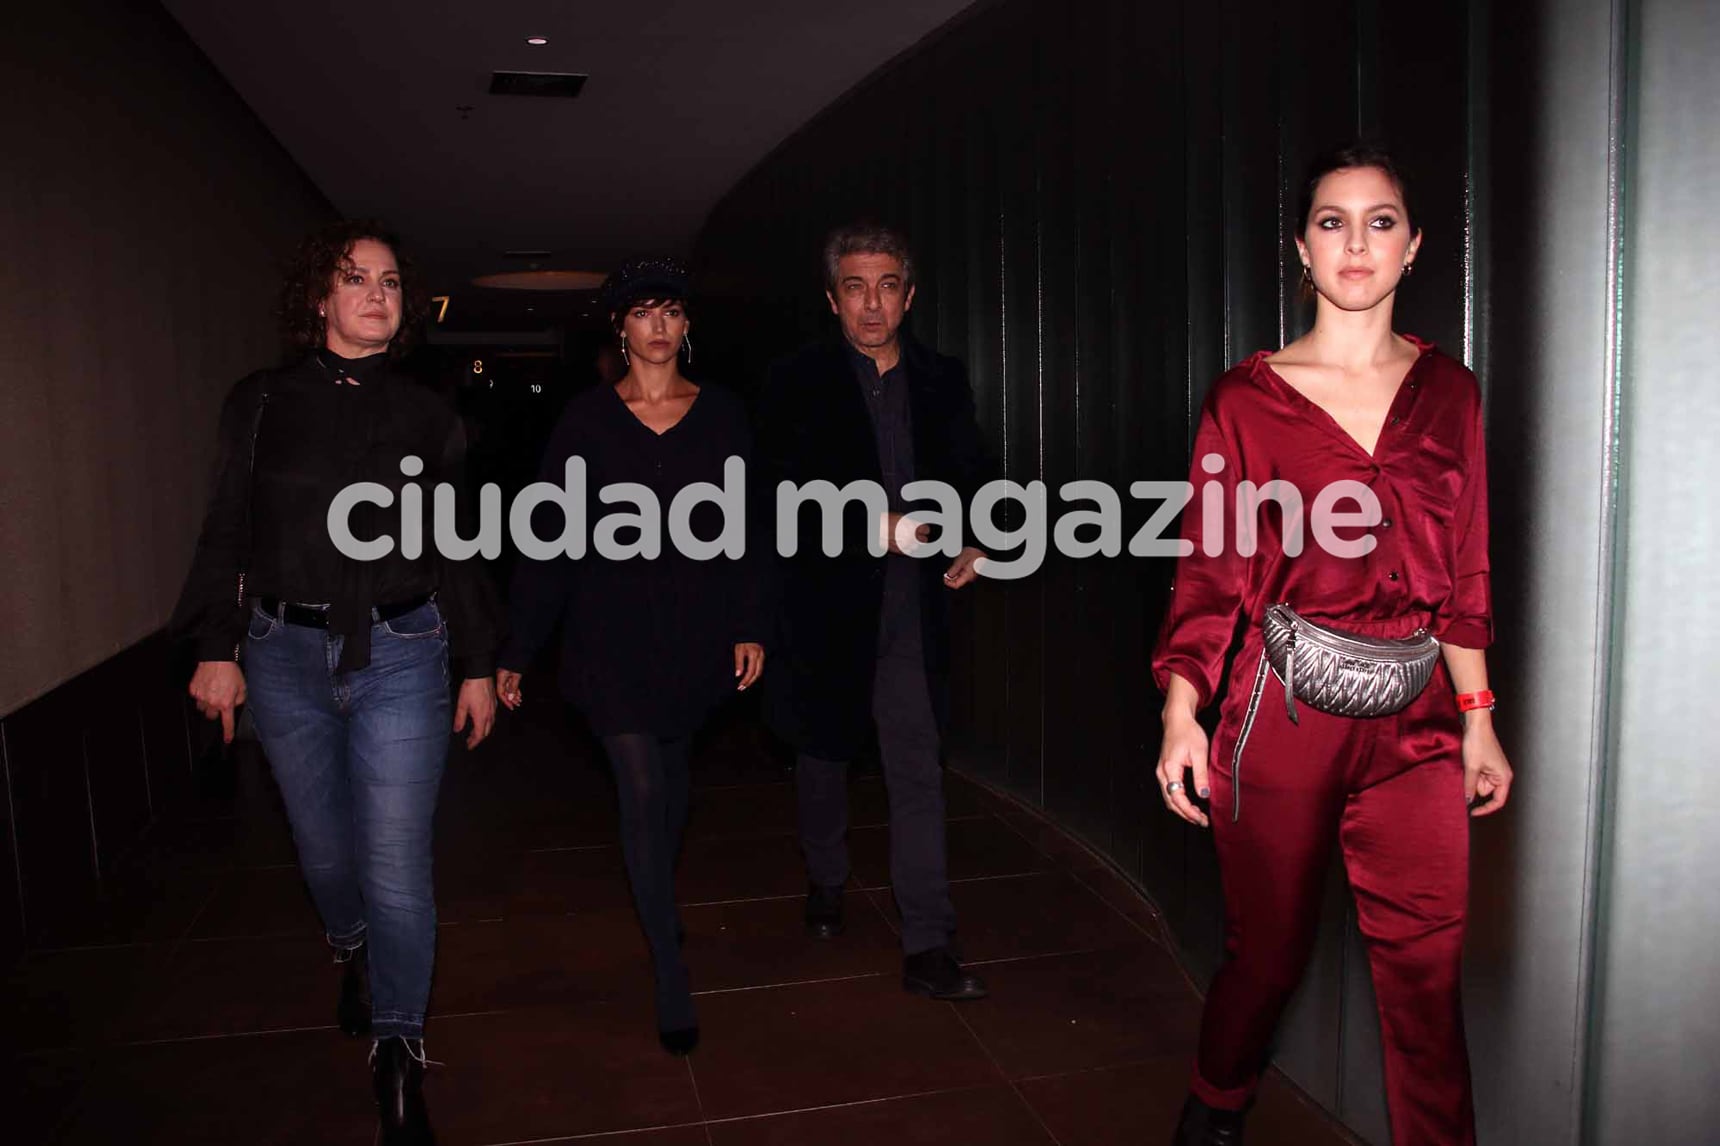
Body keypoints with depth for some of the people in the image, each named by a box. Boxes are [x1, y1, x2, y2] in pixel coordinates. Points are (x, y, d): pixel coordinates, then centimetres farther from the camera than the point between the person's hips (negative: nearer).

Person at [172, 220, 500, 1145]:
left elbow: (458, 550, 7)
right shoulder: (262, 404, 4)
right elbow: (227, 532, 6)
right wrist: (217, 646, -1)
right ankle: (351, 954, 47)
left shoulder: (426, 415, 5)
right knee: (324, 846, 14)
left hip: (400, 655, -1)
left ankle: (398, 1054, 16)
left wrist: (477, 664, 6)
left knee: (397, 864, -2)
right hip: (285, 655, 1)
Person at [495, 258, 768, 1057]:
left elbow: (746, 528, 3)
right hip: (611, 632, -2)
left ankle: (659, 901, 45)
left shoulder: (722, 414, 2)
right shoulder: (587, 418, -1)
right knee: (641, 792, -4)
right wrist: (518, 652, -3)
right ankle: (672, 977, 6)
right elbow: (550, 537, -1)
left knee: (671, 773, 18)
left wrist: (750, 625, -4)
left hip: (696, 630, 2)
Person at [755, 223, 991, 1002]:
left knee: (918, 772, -2)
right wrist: (872, 526, -19)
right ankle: (826, 883, 42)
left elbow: (967, 480, 13)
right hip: (826, 601, -1)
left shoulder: (942, 381, 7)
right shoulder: (797, 383, -3)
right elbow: (780, 498, -9)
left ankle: (927, 948, 4)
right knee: (823, 754, 17)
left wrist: (969, 544, -6)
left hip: (911, 606, 1)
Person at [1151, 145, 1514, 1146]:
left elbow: (1464, 571, 11)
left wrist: (1478, 717, 8)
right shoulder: (1247, 399, -3)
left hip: (1416, 720, 3)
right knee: (1270, 952, 11)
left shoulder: (1449, 392, 8)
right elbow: (1209, 567, -5)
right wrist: (1182, 711, -16)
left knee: (1427, 969, 4)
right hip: (1285, 713, -2)